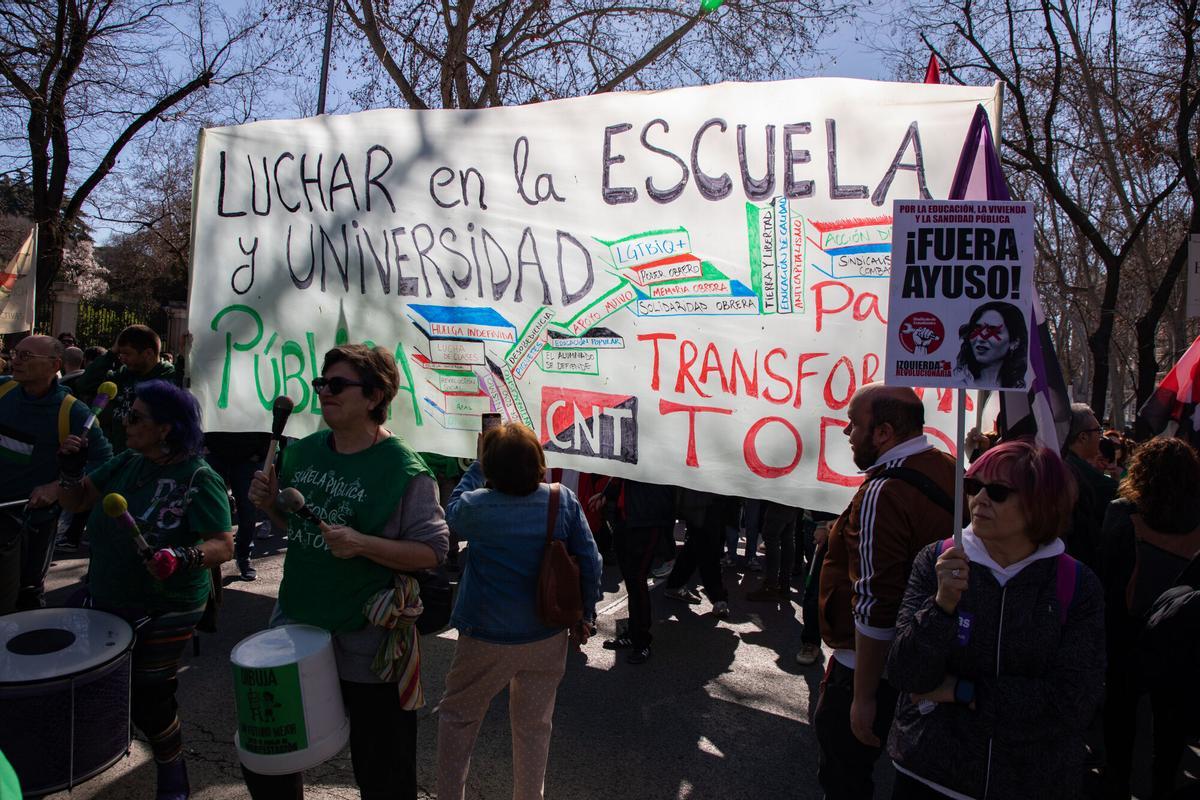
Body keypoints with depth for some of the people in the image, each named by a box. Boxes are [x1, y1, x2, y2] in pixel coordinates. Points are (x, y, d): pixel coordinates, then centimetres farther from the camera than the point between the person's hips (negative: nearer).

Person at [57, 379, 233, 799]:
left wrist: (182, 557, -41)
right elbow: (75, 501, 10)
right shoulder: (126, 462, 1)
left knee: (145, 697, 5)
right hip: (107, 600, 7)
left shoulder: (198, 479, -20)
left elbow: (224, 545, -23)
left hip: (164, 612, -6)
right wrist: (71, 469, -9)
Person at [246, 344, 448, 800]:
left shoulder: (405, 471, -17)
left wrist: (362, 544, -28)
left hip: (365, 640, -6)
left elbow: (433, 551, -17)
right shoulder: (302, 452, 2)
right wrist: (269, 503, -4)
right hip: (295, 622, 6)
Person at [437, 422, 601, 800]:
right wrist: (585, 616, 6)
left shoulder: (477, 507, -16)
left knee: (458, 716, 19)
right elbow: (590, 563, -5)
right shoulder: (564, 500, -11)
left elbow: (453, 508, 9)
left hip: (486, 640, -2)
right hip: (547, 637, 2)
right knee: (534, 724, 18)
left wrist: (477, 466, 12)